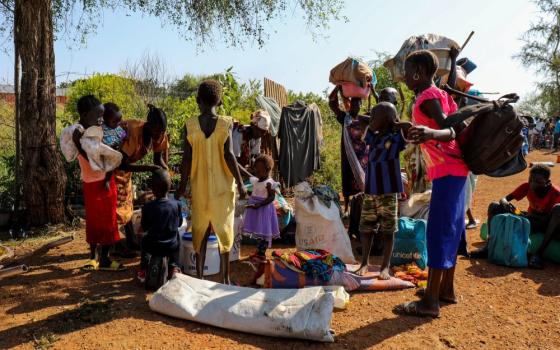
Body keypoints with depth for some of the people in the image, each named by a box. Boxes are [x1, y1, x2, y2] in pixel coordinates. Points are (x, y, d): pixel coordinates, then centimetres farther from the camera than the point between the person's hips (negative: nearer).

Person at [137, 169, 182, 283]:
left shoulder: (147, 207, -15)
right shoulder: (176, 205, -11)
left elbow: (144, 228, -2)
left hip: (153, 247, 0)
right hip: (171, 247, 1)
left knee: (144, 240, 33)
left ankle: (143, 270, 35)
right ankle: (174, 267, 29)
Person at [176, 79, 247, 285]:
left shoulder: (190, 125, -4)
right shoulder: (226, 123, -8)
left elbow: (187, 158, -4)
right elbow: (228, 155, -12)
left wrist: (183, 185, 7)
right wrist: (240, 183, -4)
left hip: (200, 185, 1)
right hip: (222, 185, -1)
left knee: (200, 230, 12)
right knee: (224, 229, 9)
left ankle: (199, 276, 19)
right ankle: (224, 278, 15)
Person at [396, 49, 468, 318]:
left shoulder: (427, 98, -13)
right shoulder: (439, 93, 15)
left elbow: (449, 132, -27)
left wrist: (430, 133, -47)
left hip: (446, 172, -10)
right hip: (453, 170, 10)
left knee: (438, 231, -11)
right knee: (450, 229, 12)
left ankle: (430, 301, -9)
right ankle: (446, 289, 22)